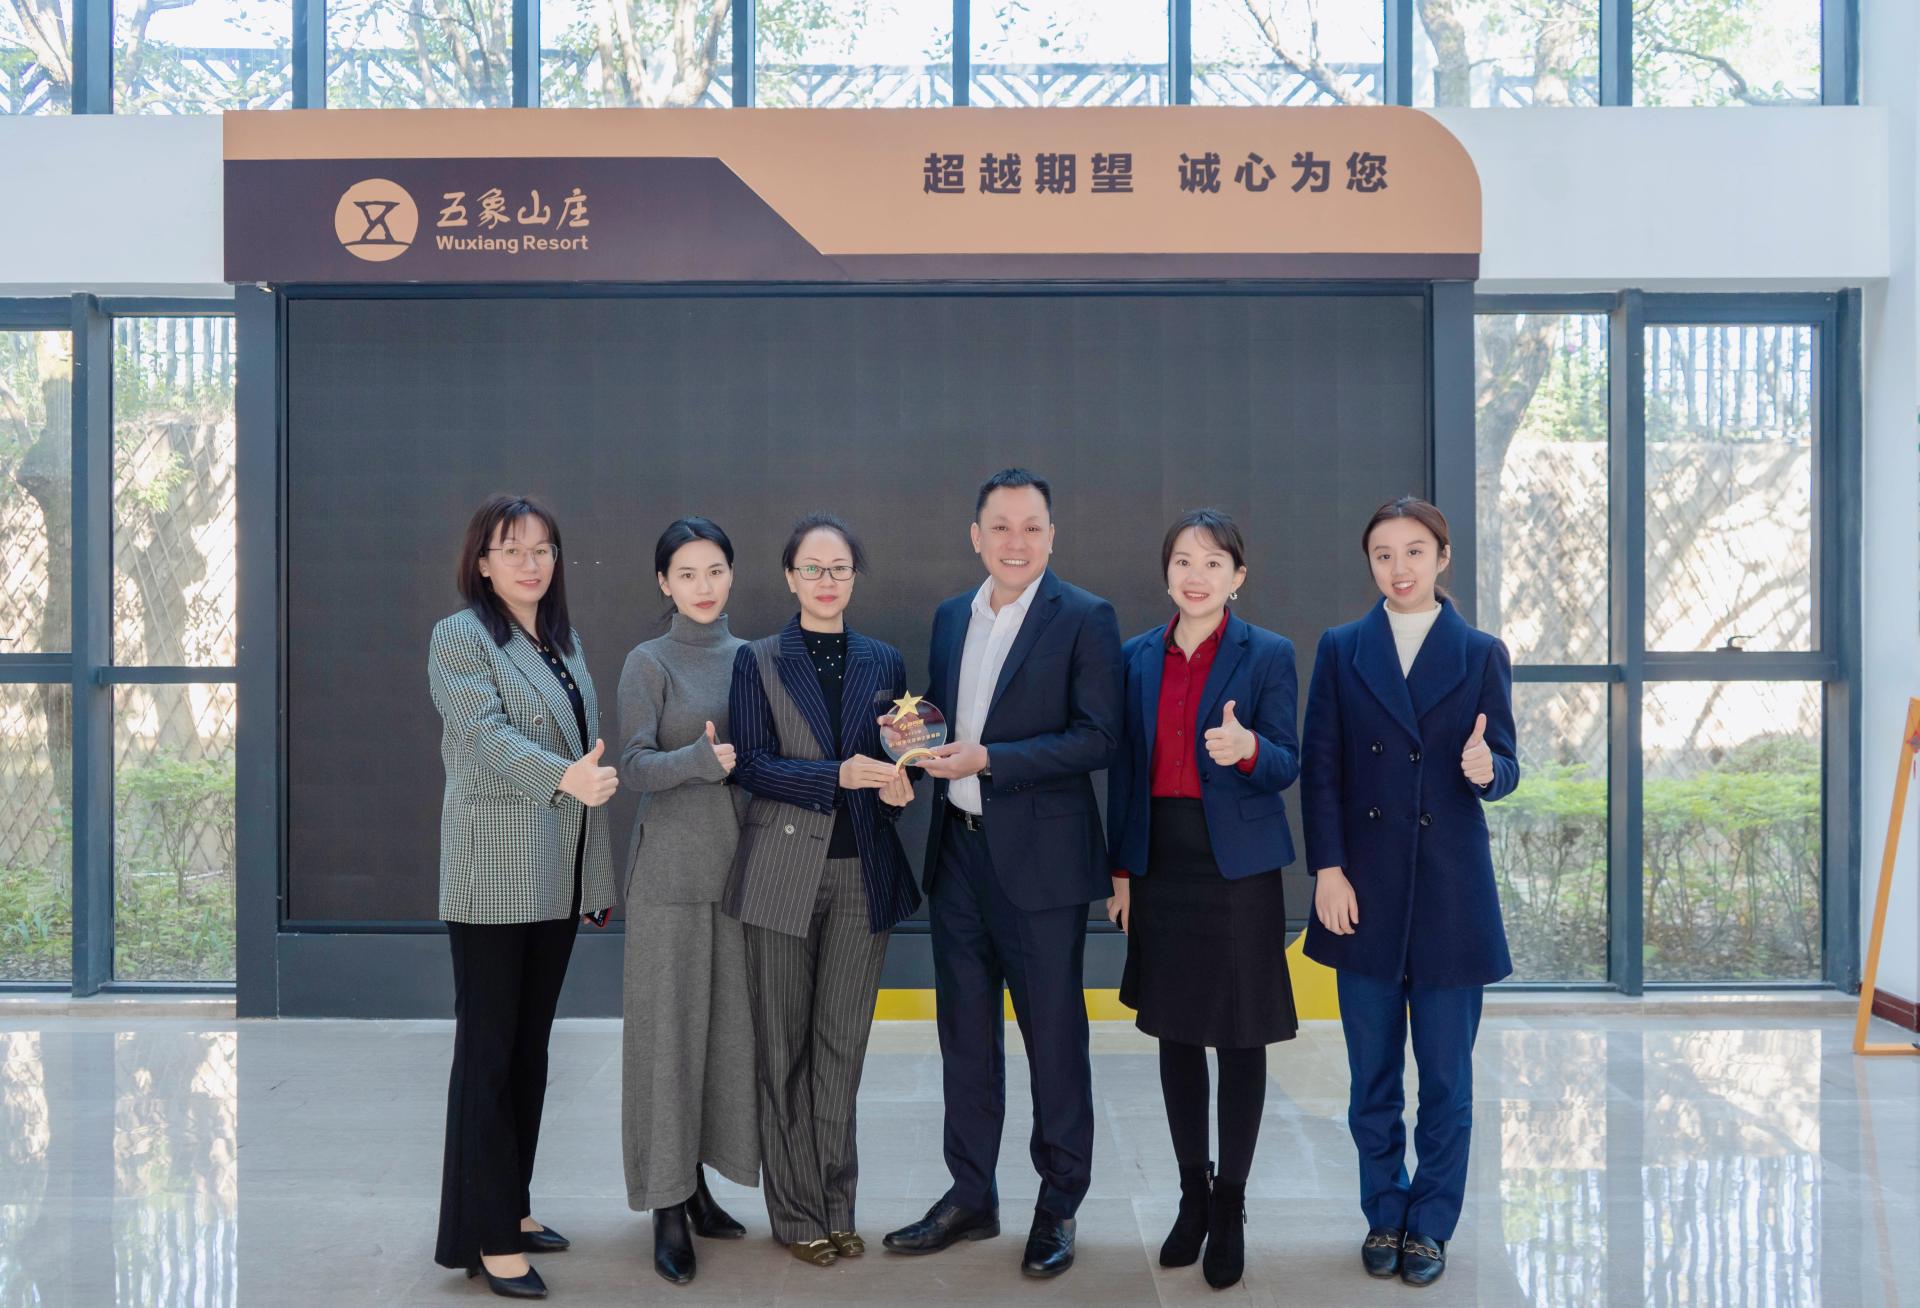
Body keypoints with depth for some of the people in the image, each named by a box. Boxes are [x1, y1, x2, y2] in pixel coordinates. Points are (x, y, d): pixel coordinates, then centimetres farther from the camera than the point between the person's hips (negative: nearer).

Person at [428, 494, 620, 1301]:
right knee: (488, 1054, -1)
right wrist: (565, 777, -40)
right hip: (493, 878, -7)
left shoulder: (563, 641, 14)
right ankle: (488, 1238, 6)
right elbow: (488, 735, -22)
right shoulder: (459, 637, -6)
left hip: (557, 878, 7)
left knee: (531, 1049, 13)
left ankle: (512, 1206, 25)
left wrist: (599, 874, 13)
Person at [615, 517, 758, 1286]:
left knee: (729, 1025, 7)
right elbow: (635, 767, -12)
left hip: (740, 866, 4)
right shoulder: (649, 663, -3)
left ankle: (697, 1185, 21)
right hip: (670, 868, -4)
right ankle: (667, 1208, 8)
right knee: (667, 1029, -1)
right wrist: (701, 759, -28)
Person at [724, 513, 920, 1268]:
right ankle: (796, 1213, 18)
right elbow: (753, 764, -9)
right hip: (784, 872, -2)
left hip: (863, 872, 2)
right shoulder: (758, 662, 1)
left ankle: (836, 1206, 20)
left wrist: (896, 785, -10)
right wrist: (838, 776, -22)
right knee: (783, 1047, 5)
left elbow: (895, 762, 13)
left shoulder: (884, 663, 10)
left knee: (842, 1044, 7)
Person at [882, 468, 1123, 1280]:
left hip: (1039, 857, -6)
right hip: (958, 849, 6)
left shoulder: (1084, 619, -7)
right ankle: (970, 1198, 30)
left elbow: (1098, 738, -14)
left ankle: (1059, 1207, 23)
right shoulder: (952, 617, 11)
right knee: (965, 1035, 15)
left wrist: (987, 758, -19)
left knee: (1053, 1037, 5)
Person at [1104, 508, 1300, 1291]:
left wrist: (1247, 747, -30)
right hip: (1162, 865, 4)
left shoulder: (1267, 655, -3)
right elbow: (1125, 768, 9)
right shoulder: (1137, 657, 7)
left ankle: (1230, 1207, 17)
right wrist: (1121, 871, 5)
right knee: (1175, 1034, 11)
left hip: (1237, 867, -3)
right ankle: (1192, 1196, 25)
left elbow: (1286, 765, -7)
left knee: (1239, 1037, 3)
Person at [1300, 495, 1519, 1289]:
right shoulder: (1341, 650, 4)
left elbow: (1503, 769, 2)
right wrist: (1328, 871, -7)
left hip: (1450, 894, 0)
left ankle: (1430, 1224, 23)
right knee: (1373, 1075, 10)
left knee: (1445, 1075, 6)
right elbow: (1319, 769, 1)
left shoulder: (1481, 654, 4)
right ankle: (1382, 1215, 26)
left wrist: (1486, 770, -22)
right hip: (1365, 891, 1)